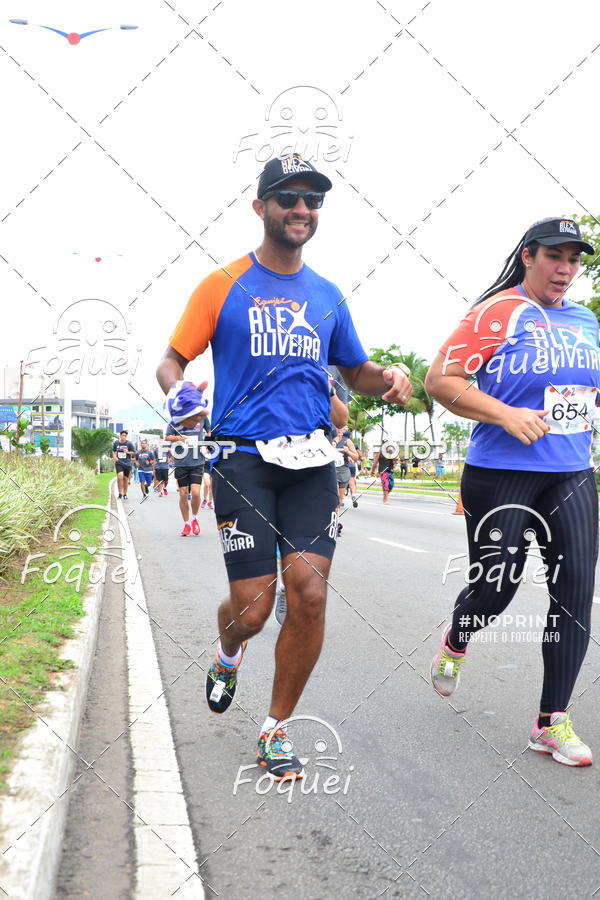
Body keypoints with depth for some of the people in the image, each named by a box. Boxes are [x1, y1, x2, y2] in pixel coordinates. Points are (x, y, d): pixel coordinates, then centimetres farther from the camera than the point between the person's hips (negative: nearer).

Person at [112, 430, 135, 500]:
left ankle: (125, 494, 24)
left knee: (126, 478, 8)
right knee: (120, 476, -20)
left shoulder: (129, 443, -3)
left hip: (127, 463, 0)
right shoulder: (116, 443, 3)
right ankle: (120, 493, -9)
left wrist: (127, 452, -15)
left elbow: (134, 452, 2)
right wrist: (114, 456, 2)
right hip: (119, 463, 0)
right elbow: (113, 451, 20)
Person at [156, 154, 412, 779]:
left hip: (311, 461, 3)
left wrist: (388, 379, 1)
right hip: (243, 460, -3)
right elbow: (171, 360, 6)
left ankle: (275, 732, 12)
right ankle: (228, 656, 34)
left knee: (310, 596, -9)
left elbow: (355, 372, 24)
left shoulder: (327, 296, 15)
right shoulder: (224, 285, 4)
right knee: (252, 607, -6)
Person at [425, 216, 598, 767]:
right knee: (496, 588, 2)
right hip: (502, 477, -5)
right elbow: (440, 380, -13)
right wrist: (506, 415, -20)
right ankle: (456, 642, 39)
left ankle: (553, 723, 10)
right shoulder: (500, 312, -7)